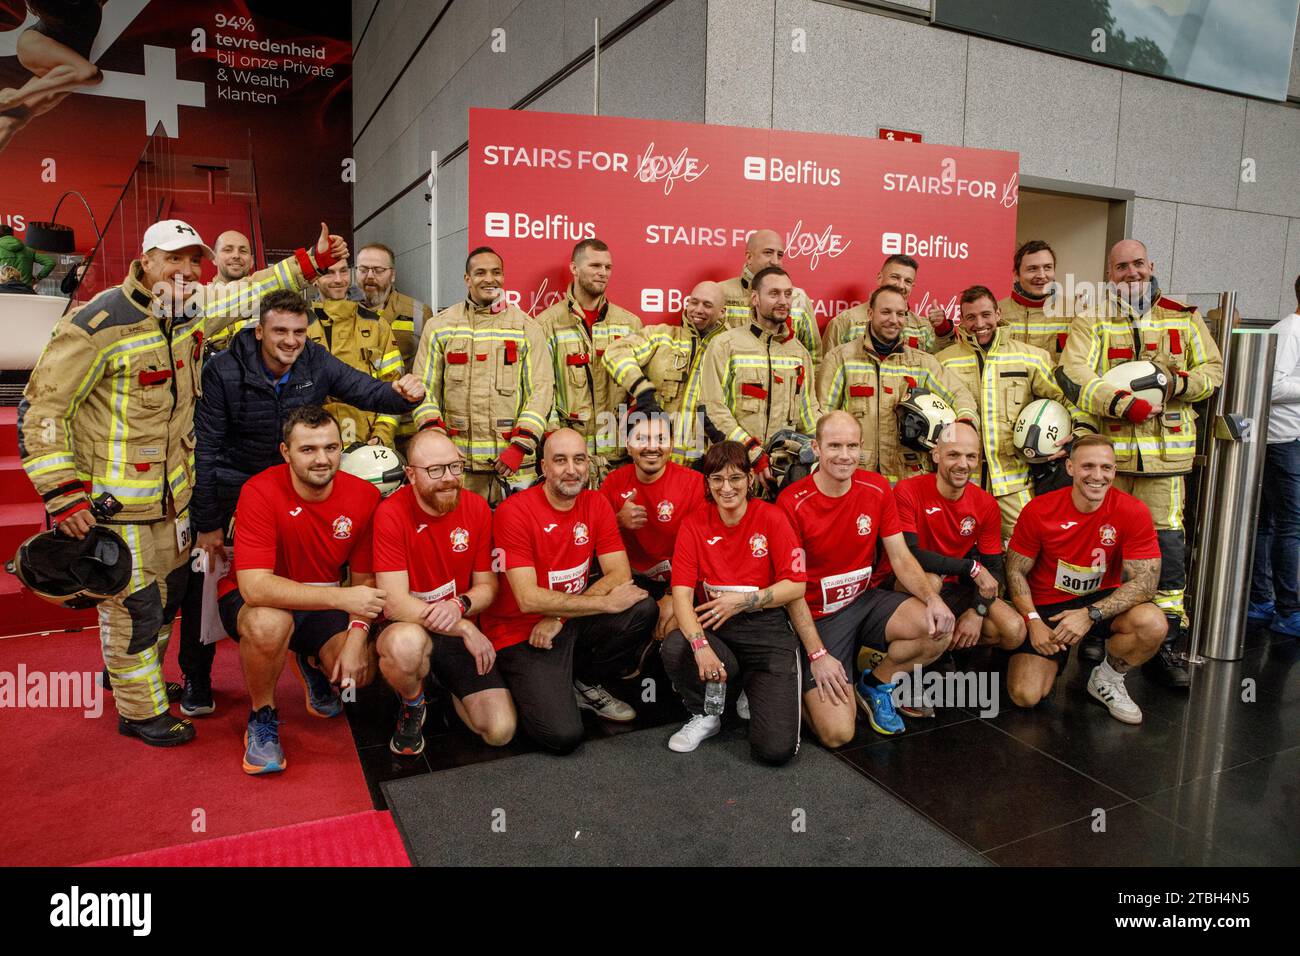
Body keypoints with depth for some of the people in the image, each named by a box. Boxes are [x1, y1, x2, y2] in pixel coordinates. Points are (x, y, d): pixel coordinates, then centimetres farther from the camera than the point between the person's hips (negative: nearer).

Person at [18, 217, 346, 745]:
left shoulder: (192, 307, 1)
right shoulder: (100, 323, -20)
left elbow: (248, 292, 18)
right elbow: (41, 408, -16)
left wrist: (311, 261, 13)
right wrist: (60, 491, -19)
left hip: (173, 489, 8)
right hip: (114, 499, -8)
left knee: (170, 589, 21)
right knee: (134, 604, 4)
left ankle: (132, 675, 46)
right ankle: (141, 712, 24)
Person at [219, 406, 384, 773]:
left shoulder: (365, 496, -14)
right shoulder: (260, 492, -25)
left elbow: (365, 579, -6)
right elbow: (255, 587, -33)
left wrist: (356, 639, -21)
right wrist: (341, 596, -40)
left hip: (323, 603, 3)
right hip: (253, 600, -3)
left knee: (362, 671, -19)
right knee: (269, 623, -38)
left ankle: (312, 663, 21)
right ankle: (262, 717, -6)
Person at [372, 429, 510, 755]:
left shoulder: (477, 508, -4)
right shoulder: (391, 513, -16)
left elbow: (487, 586, 2)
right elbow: (394, 603, -20)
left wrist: (460, 605, -21)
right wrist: (466, 628, -23)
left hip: (463, 630, 3)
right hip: (408, 626, -3)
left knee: (501, 731, -10)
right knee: (406, 642, -42)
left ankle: (451, 688, 25)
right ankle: (413, 705, -3)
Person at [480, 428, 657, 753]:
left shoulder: (596, 504, 0)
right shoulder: (513, 511, -17)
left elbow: (620, 574, -8)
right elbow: (528, 599, -23)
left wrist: (559, 617, -20)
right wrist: (607, 602, -21)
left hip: (573, 622, 6)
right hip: (523, 634, -5)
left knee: (644, 610, -19)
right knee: (564, 735, -22)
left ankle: (585, 685, 6)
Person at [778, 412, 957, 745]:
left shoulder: (877, 489, -2)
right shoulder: (792, 502, -16)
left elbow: (901, 557, 2)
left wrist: (932, 598, -19)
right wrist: (817, 654, -17)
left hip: (867, 599, 5)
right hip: (819, 616, -5)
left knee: (940, 628, -23)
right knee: (837, 733, -18)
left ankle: (878, 685, 6)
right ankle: (803, 687, 18)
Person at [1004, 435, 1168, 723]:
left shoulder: (1133, 513, -13)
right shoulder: (1039, 511, -14)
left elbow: (1145, 581, -16)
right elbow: (1015, 571, -6)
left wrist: (1091, 614, -28)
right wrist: (1034, 622, -19)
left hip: (1102, 600, 2)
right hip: (1046, 606, -1)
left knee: (1153, 624, -32)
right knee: (1025, 695, -17)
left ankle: (1107, 680, 1)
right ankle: (1053, 659, 21)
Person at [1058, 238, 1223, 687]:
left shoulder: (1184, 317, 13)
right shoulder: (1091, 321, 3)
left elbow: (1213, 368, 13)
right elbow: (1072, 376, -12)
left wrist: (1177, 382, -9)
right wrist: (1122, 403, -24)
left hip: (1165, 451, 2)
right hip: (1106, 448, -2)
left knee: (1167, 541, 1)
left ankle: (1163, 644, 13)